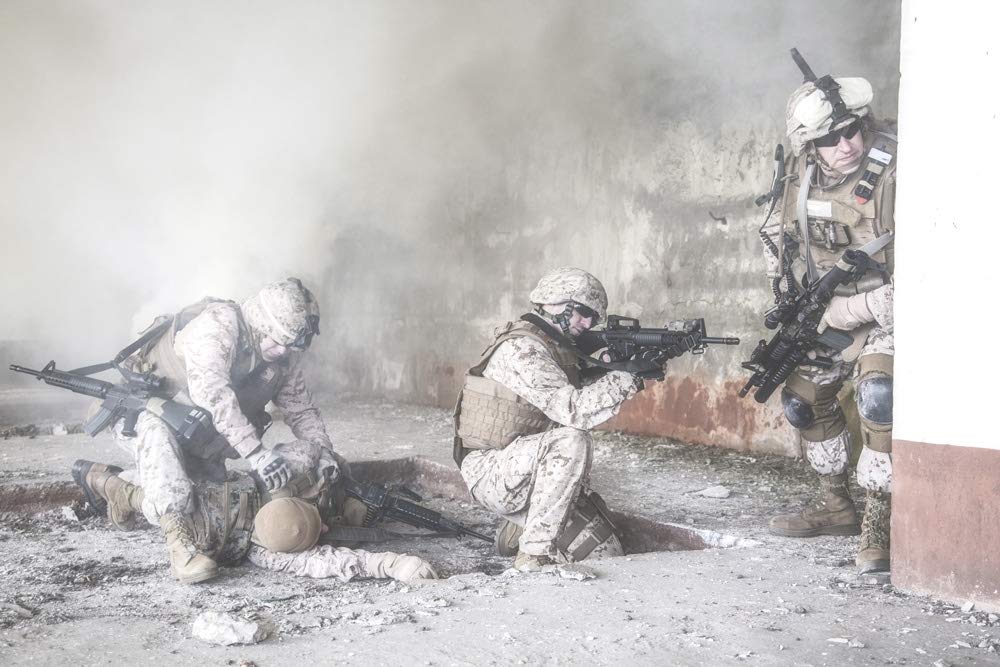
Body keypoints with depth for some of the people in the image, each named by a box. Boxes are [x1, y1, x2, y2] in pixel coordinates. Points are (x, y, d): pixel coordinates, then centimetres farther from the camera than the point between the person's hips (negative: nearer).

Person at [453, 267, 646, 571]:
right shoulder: (521, 347, -19)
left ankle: (521, 527, 18)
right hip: (491, 474, -8)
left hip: (529, 471, 8)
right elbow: (572, 409, -28)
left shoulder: (556, 347, 11)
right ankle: (535, 552, -25)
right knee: (572, 440, -35)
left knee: (607, 554, -2)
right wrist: (627, 376, -24)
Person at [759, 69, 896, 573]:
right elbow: (776, 232, 12)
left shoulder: (896, 171, -26)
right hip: (824, 311, 7)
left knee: (878, 394, -30)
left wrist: (845, 311, -25)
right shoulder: (800, 171, -7)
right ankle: (835, 507, 34)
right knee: (804, 400, 14)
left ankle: (876, 527, -20)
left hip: (883, 310, -7)